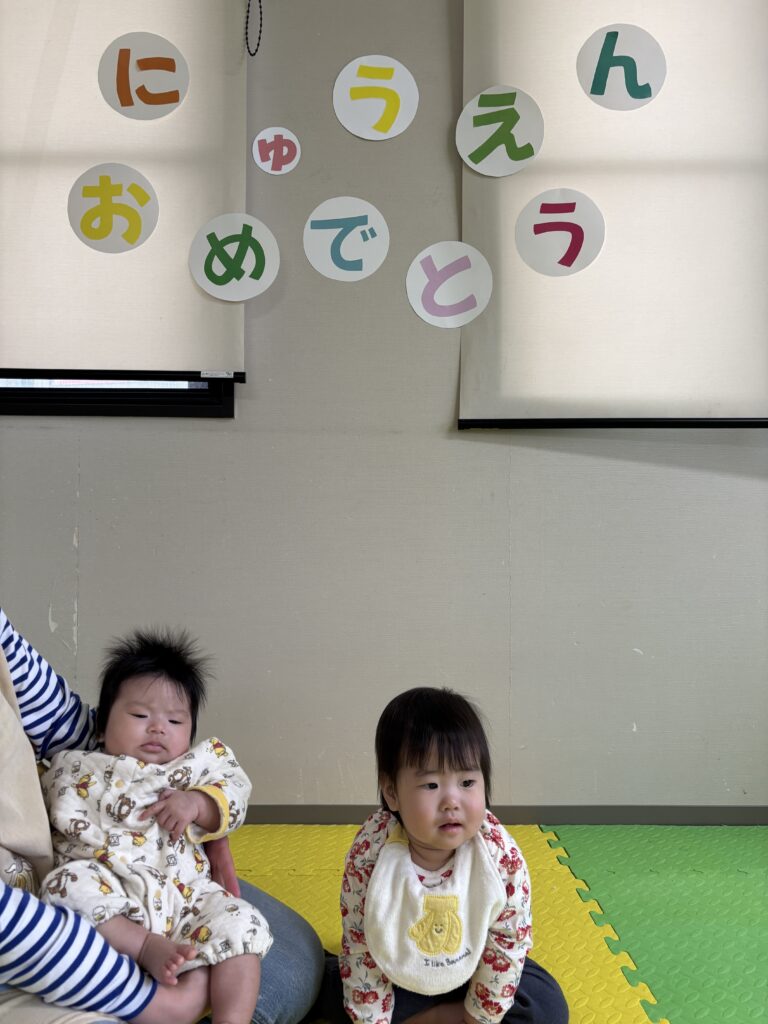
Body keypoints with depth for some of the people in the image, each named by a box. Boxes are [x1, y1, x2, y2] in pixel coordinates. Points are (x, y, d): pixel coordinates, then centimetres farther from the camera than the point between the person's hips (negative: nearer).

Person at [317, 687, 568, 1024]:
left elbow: (508, 945, -15)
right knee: (327, 990, -17)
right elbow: (360, 949, -17)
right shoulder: (369, 855, -29)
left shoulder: (502, 856, -28)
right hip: (396, 972, 0)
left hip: (470, 971, 0)